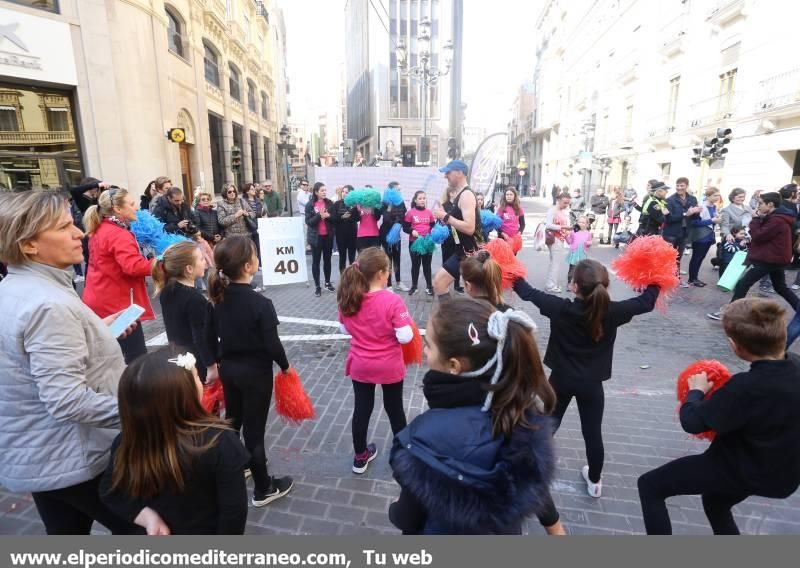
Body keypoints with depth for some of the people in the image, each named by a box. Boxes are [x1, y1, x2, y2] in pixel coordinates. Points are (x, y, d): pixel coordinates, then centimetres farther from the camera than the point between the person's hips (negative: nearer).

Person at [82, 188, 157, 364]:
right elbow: (134, 267, -33)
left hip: (101, 302, 10)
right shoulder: (119, 235, -19)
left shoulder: (100, 230, 12)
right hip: (117, 304, -10)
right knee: (137, 357, -5)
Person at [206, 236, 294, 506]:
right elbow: (272, 343, -20)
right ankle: (263, 489, 24)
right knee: (254, 431, 6)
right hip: (256, 372, -6)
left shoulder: (217, 297, -4)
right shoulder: (260, 303, -24)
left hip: (228, 368, 7)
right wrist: (285, 365, -2)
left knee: (232, 423, 25)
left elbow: (210, 336, 5)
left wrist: (218, 362, 19)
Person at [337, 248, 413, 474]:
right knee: (394, 409, 16)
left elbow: (345, 330, 4)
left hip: (360, 366, 3)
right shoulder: (393, 301, -23)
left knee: (361, 409, 17)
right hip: (389, 367, -3)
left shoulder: (348, 298, -9)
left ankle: (360, 457, 34)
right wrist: (404, 320, -4)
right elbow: (405, 337, -21)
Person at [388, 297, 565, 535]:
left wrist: (395, 512, 2)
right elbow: (534, 479, -5)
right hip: (505, 531, 4)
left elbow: (408, 519, -20)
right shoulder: (522, 408, -22)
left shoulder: (431, 437, -37)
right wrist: (553, 524, 14)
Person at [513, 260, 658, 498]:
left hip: (561, 380, 0)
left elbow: (529, 293, -12)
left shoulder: (561, 309, -22)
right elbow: (646, 302, -3)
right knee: (593, 434, 14)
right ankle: (594, 481, 33)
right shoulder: (612, 312, -18)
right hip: (591, 384, 0)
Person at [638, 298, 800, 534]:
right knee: (714, 501, 35)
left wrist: (696, 391, -10)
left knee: (649, 486, 1)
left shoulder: (748, 386, -36)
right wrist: (726, 397, 0)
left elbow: (692, 422, -26)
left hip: (742, 470, -8)